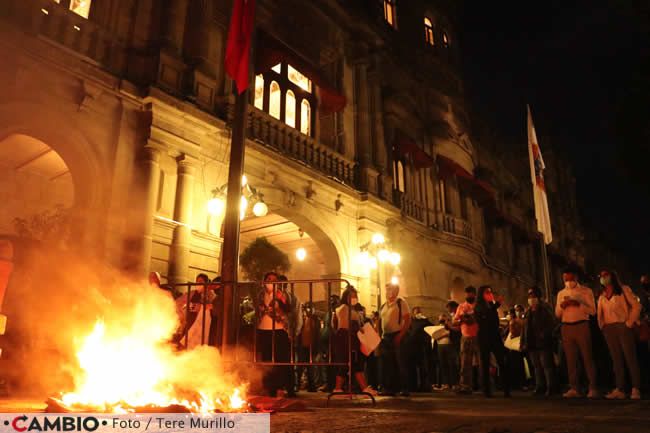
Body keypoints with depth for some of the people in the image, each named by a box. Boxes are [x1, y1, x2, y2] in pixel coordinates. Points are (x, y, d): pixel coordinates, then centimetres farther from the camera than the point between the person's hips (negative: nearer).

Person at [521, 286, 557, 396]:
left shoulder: (545, 308, 0)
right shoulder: (528, 311, 18)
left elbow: (551, 323, -9)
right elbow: (524, 328, 15)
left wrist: (544, 335, -20)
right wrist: (524, 343, 9)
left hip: (543, 342, -6)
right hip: (532, 343, 7)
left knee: (546, 365, -5)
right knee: (537, 366, 9)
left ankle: (551, 387, 1)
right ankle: (540, 387, 15)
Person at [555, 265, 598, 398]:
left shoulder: (586, 291, 2)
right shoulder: (561, 293, 14)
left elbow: (592, 310, -6)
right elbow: (557, 314, 12)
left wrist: (578, 304, -19)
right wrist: (562, 305, -8)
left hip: (582, 326, -4)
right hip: (566, 327, 4)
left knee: (587, 357, -3)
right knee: (570, 359, 5)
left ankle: (593, 388, 1)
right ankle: (574, 389, 8)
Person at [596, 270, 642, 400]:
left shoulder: (623, 290, 4)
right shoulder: (602, 297, 19)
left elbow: (636, 306, -4)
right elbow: (600, 314, 20)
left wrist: (630, 323, -10)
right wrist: (602, 326, 6)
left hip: (623, 327, -5)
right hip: (609, 329, 5)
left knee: (630, 358, -6)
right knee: (617, 360, 4)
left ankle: (636, 389, -5)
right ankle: (620, 389, 3)